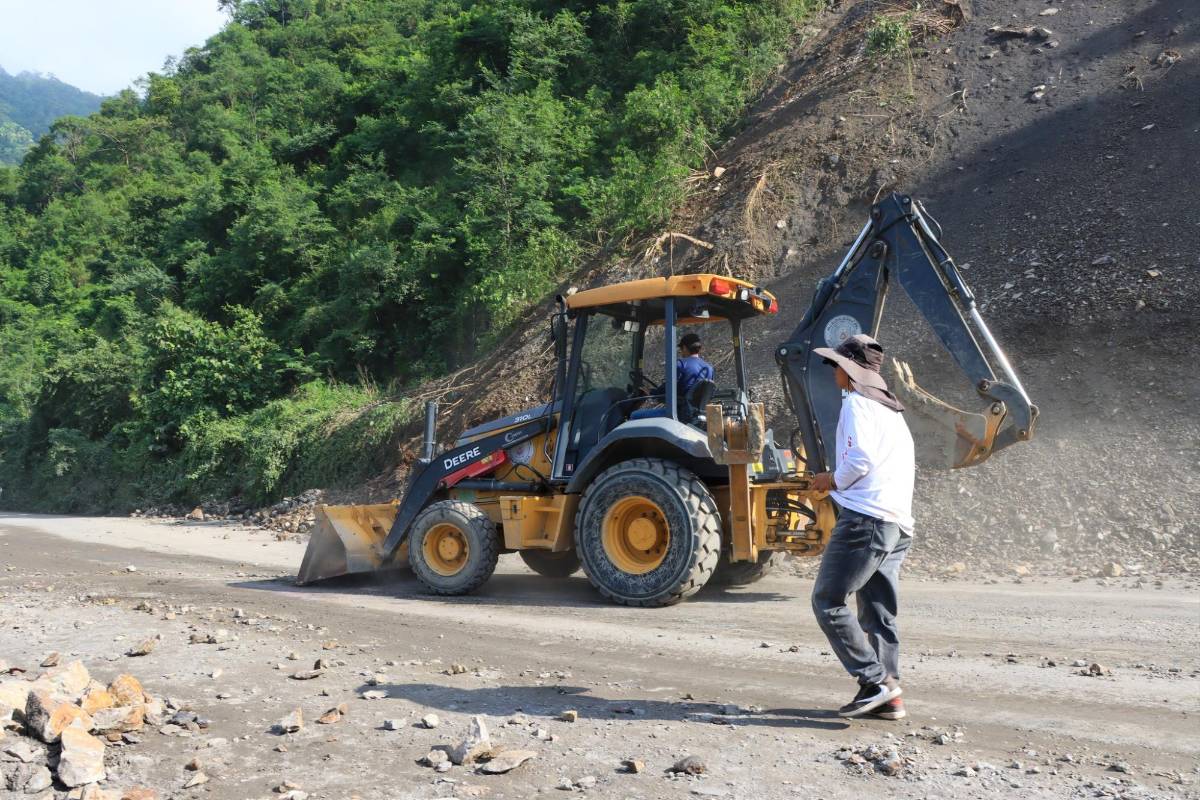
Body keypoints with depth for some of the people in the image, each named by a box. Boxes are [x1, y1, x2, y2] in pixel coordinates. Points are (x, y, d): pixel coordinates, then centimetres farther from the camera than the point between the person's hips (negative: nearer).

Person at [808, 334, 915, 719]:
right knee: (879, 613, 10)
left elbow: (860, 459, -17)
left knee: (828, 602, -5)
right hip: (899, 523, 9)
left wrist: (832, 481, 1)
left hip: (866, 517, -9)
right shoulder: (892, 410, 24)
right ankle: (888, 697, 9)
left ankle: (875, 681, -9)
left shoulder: (856, 403, -4)